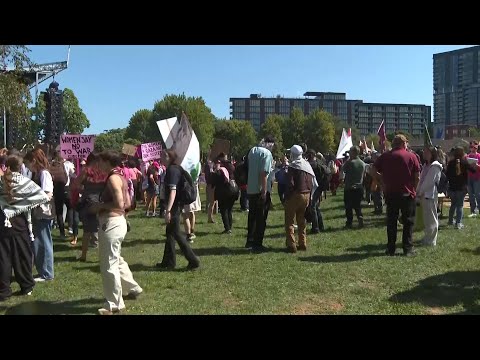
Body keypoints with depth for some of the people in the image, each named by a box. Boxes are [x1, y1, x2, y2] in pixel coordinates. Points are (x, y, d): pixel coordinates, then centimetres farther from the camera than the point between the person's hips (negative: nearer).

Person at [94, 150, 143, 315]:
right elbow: (127, 203, 15)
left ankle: (115, 304, 10)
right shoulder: (119, 176, 13)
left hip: (111, 223, -10)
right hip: (117, 221, 10)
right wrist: (105, 206, 10)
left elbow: (119, 204, -25)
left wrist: (100, 206, -12)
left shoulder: (113, 178, -16)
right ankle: (132, 288, 37)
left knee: (108, 265, 0)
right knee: (116, 260, 25)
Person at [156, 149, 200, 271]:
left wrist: (168, 210, -28)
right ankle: (168, 262, 24)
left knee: (176, 233, -5)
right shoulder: (176, 169, 13)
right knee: (170, 233, 15)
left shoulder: (172, 170, -16)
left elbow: (173, 191, -24)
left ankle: (193, 260, -2)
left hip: (174, 206, -10)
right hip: (176, 206, 10)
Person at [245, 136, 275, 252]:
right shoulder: (267, 153, -13)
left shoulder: (252, 150, 11)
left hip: (250, 189, 8)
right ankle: (257, 244, 5)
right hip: (260, 190, -7)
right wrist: (264, 191, -19)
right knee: (261, 218, 1)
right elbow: (264, 173, -20)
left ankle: (250, 241, 26)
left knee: (252, 216, 18)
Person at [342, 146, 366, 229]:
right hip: (359, 187, 5)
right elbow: (364, 175, 12)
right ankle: (360, 218, -3)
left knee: (348, 206, 5)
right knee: (358, 205, 14)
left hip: (349, 188, -5)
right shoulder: (363, 163, 4)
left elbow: (343, 170, 0)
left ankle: (349, 223, 7)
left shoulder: (349, 162, -15)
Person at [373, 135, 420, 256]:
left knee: (391, 222, 9)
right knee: (408, 221, 8)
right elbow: (417, 177, -6)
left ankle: (391, 249, 12)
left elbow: (374, 171, -3)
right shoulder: (412, 156, -4)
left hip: (390, 193, 2)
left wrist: (384, 182, 6)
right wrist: (413, 189, 7)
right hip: (407, 194, -2)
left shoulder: (385, 156, 0)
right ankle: (408, 249, 10)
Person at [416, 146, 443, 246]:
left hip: (430, 194, -9)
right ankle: (428, 238, 24)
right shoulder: (426, 165, 16)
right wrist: (418, 191, 6)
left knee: (431, 218, -3)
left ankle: (431, 240, 3)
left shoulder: (435, 166, -11)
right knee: (427, 218, 15)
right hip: (424, 195, 9)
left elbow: (429, 182, -15)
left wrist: (420, 192, -11)